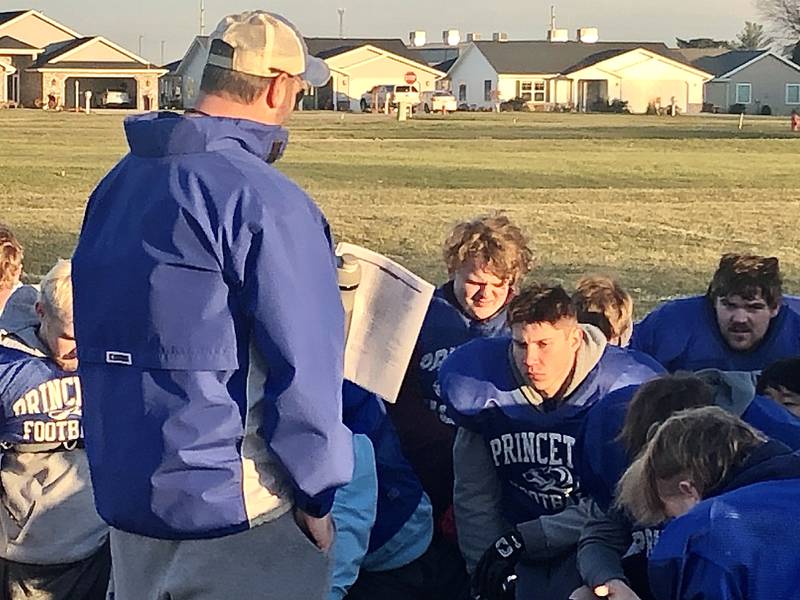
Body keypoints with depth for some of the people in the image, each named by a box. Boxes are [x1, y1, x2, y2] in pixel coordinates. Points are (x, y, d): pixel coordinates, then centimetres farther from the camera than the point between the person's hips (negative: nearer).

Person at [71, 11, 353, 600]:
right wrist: (317, 496, -7)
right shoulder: (265, 201, -17)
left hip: (122, 490, 8)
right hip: (233, 507, -8)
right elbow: (302, 367, -19)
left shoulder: (117, 185, 9)